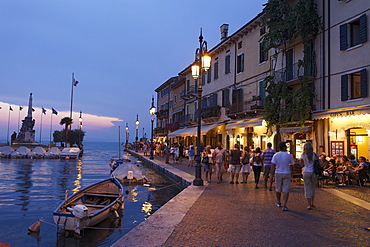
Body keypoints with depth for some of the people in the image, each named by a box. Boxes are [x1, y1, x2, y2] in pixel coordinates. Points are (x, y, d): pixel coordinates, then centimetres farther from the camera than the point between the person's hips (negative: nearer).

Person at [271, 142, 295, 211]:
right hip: (287, 174, -1)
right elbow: (291, 166, 2)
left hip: (278, 173, 1)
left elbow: (273, 165, -9)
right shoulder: (289, 156, -3)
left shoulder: (276, 155, -4)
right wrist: (291, 175, 12)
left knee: (278, 189, 16)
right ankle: (284, 205, -7)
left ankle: (278, 202, 33)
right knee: (286, 190, 0)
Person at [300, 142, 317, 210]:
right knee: (313, 188, 19)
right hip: (314, 173, 2)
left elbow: (302, 164, 1)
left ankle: (309, 205, 3)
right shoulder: (314, 155, -1)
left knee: (307, 188, 3)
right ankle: (312, 203, 28)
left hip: (306, 172, -2)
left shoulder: (303, 155, -4)